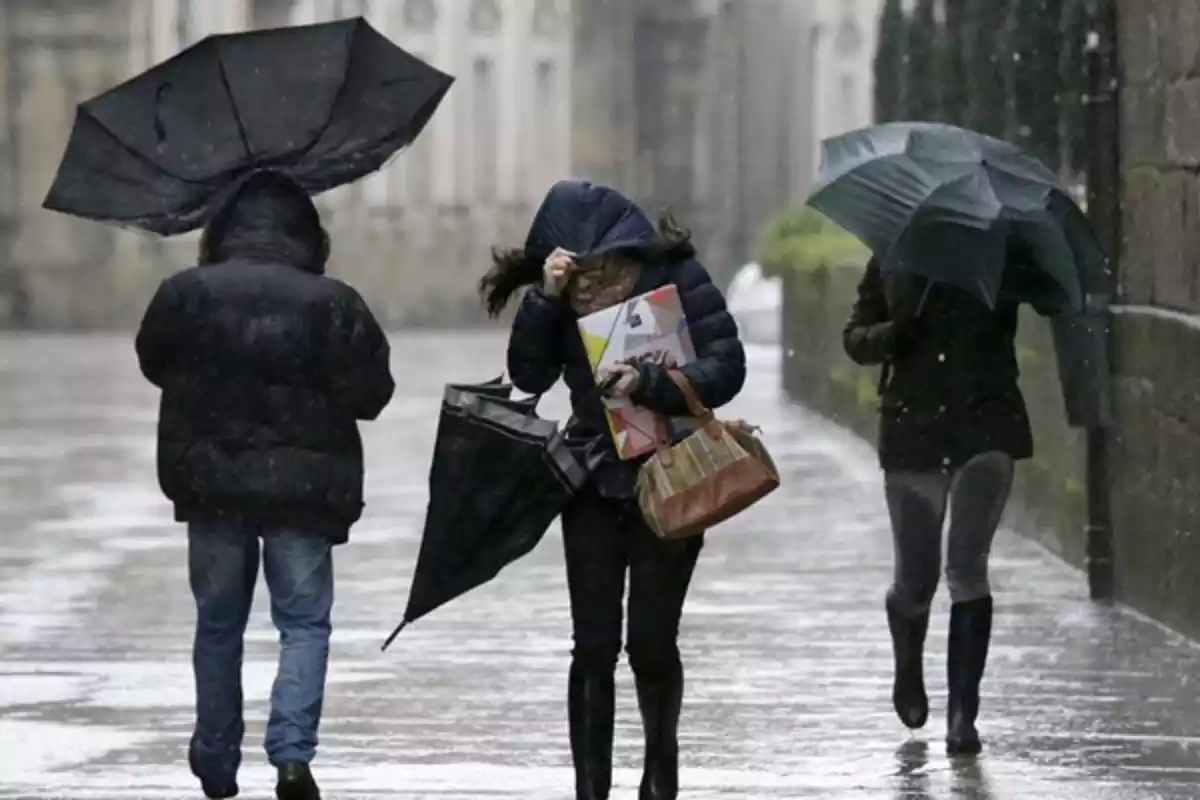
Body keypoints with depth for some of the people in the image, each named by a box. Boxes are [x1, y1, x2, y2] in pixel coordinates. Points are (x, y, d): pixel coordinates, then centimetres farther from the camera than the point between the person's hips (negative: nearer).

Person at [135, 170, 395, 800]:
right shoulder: (333, 304, -9)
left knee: (218, 623, 15)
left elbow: (154, 363, 8)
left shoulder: (185, 293, -6)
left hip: (211, 483, 2)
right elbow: (371, 394, -5)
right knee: (304, 622, 5)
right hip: (302, 486, -2)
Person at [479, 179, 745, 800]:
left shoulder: (677, 278, -10)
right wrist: (545, 299, -19)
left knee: (652, 643, -1)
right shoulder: (561, 296, 0)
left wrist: (650, 383, -29)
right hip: (594, 486, 2)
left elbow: (726, 368, -15)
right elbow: (530, 375, -7)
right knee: (594, 647, -1)